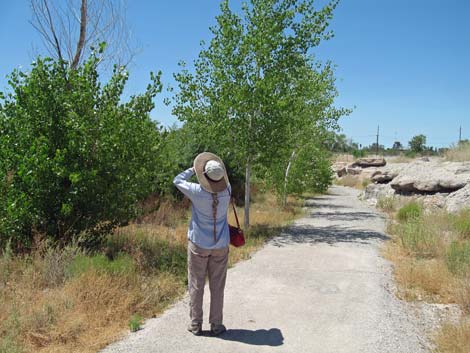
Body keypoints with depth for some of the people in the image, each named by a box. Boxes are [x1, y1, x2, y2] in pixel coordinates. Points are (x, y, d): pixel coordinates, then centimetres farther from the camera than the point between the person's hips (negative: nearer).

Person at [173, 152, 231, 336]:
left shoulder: (198, 192, -17)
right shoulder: (226, 191, -10)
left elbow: (177, 181, 3)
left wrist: (193, 169, 12)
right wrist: (216, 174, 13)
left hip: (199, 244, -2)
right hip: (220, 245, 2)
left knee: (196, 286, 9)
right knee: (217, 287, 9)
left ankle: (195, 325, 16)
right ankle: (216, 325, 16)